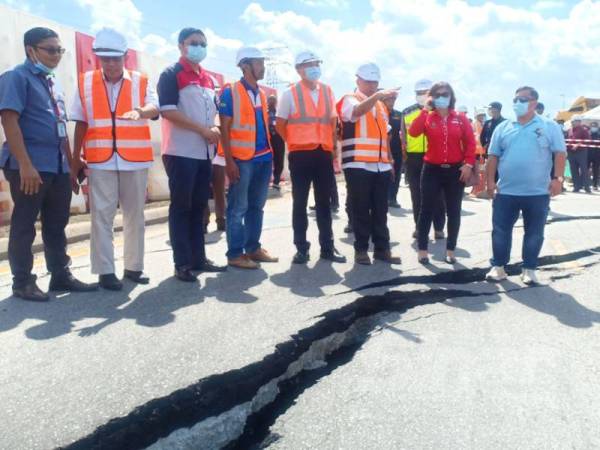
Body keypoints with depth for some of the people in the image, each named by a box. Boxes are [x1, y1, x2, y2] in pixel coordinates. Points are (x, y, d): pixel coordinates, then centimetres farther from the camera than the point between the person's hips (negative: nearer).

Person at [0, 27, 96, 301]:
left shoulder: (53, 82, 18)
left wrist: (71, 161, 18)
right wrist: (25, 164, -21)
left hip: (58, 165, 7)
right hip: (30, 165, -7)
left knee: (57, 223, 11)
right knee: (24, 225, 1)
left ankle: (61, 275, 20)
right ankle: (23, 282, 10)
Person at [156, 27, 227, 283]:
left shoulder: (207, 78, 18)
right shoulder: (171, 74, -4)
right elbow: (168, 111, -14)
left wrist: (215, 131, 1)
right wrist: (203, 130, -16)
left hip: (204, 152, 7)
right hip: (181, 153, -7)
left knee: (199, 207, 10)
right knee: (181, 207, -3)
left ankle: (198, 258, 18)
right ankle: (182, 264, 3)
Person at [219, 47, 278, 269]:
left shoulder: (261, 93, 15)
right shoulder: (230, 92, -5)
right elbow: (224, 128, -9)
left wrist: (270, 155, 15)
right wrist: (229, 161, -15)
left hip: (263, 158, 7)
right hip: (242, 159, -7)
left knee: (256, 206, 11)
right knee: (238, 208, -2)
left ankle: (253, 248, 21)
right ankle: (235, 254, 5)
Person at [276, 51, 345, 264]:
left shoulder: (327, 91, 9)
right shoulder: (290, 93, -3)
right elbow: (280, 124, 2)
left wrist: (333, 145, 10)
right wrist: (294, 143, 3)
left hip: (324, 153, 4)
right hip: (300, 154, -4)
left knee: (324, 202, 9)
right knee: (300, 203, 3)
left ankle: (327, 247, 17)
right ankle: (301, 248, 12)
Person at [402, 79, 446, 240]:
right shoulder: (407, 112, 8)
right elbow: (404, 135, 12)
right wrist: (404, 155, 7)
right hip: (414, 158, 2)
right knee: (416, 194, 8)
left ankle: (439, 227, 11)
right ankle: (419, 226, 18)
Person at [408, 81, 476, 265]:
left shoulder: (461, 118, 3)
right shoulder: (427, 117, 1)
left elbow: (470, 142, 3)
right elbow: (413, 132, -18)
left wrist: (468, 164, -7)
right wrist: (425, 109, -16)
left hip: (455, 170, 1)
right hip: (432, 170, -1)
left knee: (453, 212, 6)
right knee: (427, 210, 2)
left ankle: (450, 251, 17)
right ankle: (422, 250, 11)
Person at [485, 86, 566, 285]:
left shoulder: (549, 127, 2)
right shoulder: (503, 128, 8)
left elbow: (560, 153, -1)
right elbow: (493, 156, 8)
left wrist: (558, 178, -12)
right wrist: (491, 180, 0)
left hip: (538, 193, -1)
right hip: (506, 192, 1)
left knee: (534, 232, 8)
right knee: (500, 230, 4)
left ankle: (529, 269, 20)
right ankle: (498, 267, 15)